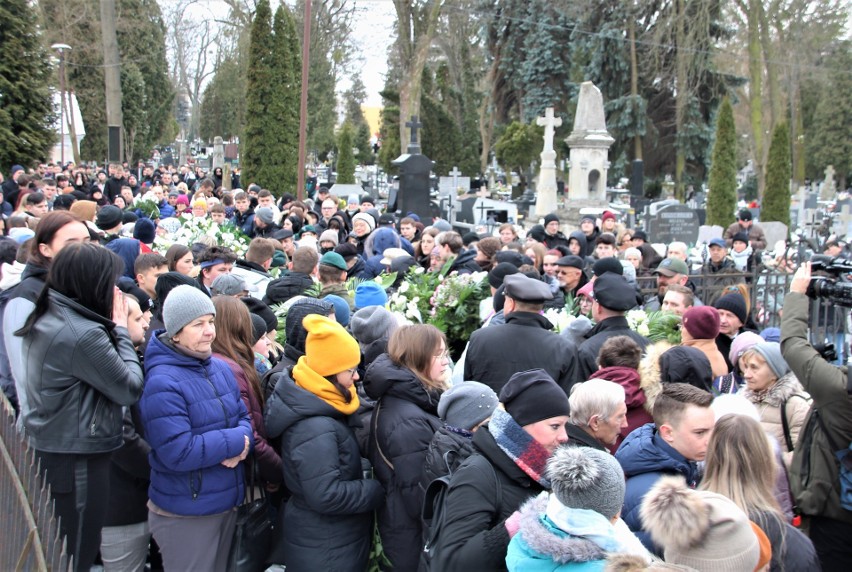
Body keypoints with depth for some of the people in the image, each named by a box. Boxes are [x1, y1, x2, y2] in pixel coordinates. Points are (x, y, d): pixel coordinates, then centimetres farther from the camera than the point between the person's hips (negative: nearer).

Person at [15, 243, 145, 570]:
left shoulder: (45, 320, 4)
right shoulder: (84, 334, -25)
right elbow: (130, 389, -15)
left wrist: (112, 330, 0)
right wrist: (121, 330, -8)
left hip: (45, 452, 9)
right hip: (77, 461, -9)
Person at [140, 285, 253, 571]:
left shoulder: (220, 368, 3)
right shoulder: (162, 383, -23)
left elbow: (244, 418, 9)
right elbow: (179, 453, -27)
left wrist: (242, 444, -14)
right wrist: (235, 441, -19)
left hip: (227, 503, 8)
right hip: (185, 514, -7)